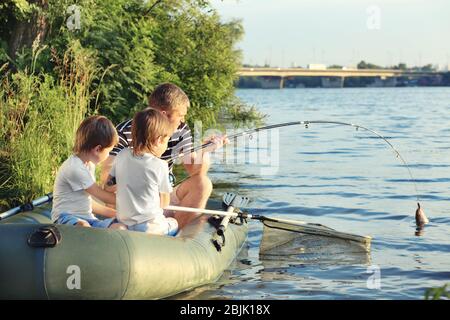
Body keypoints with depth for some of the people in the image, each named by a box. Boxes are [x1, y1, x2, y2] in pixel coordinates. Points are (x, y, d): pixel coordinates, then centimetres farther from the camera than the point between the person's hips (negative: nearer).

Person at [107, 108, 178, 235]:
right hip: (150, 228, -5)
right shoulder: (160, 166, -15)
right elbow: (164, 203, -4)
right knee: (174, 223, 25)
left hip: (123, 223, 5)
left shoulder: (121, 156, -2)